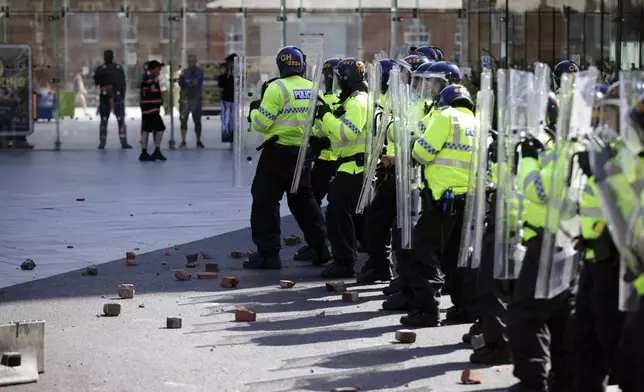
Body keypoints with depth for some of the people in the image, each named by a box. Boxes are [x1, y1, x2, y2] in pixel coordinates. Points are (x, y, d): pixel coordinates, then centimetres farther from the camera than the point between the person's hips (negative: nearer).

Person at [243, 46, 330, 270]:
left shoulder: (277, 88, -13)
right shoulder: (313, 90, 5)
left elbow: (262, 123, -14)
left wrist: (254, 111, 5)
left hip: (279, 152, -6)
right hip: (304, 152, 6)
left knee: (265, 200, 0)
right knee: (303, 199, 20)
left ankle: (268, 253, -4)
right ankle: (319, 247, 21)